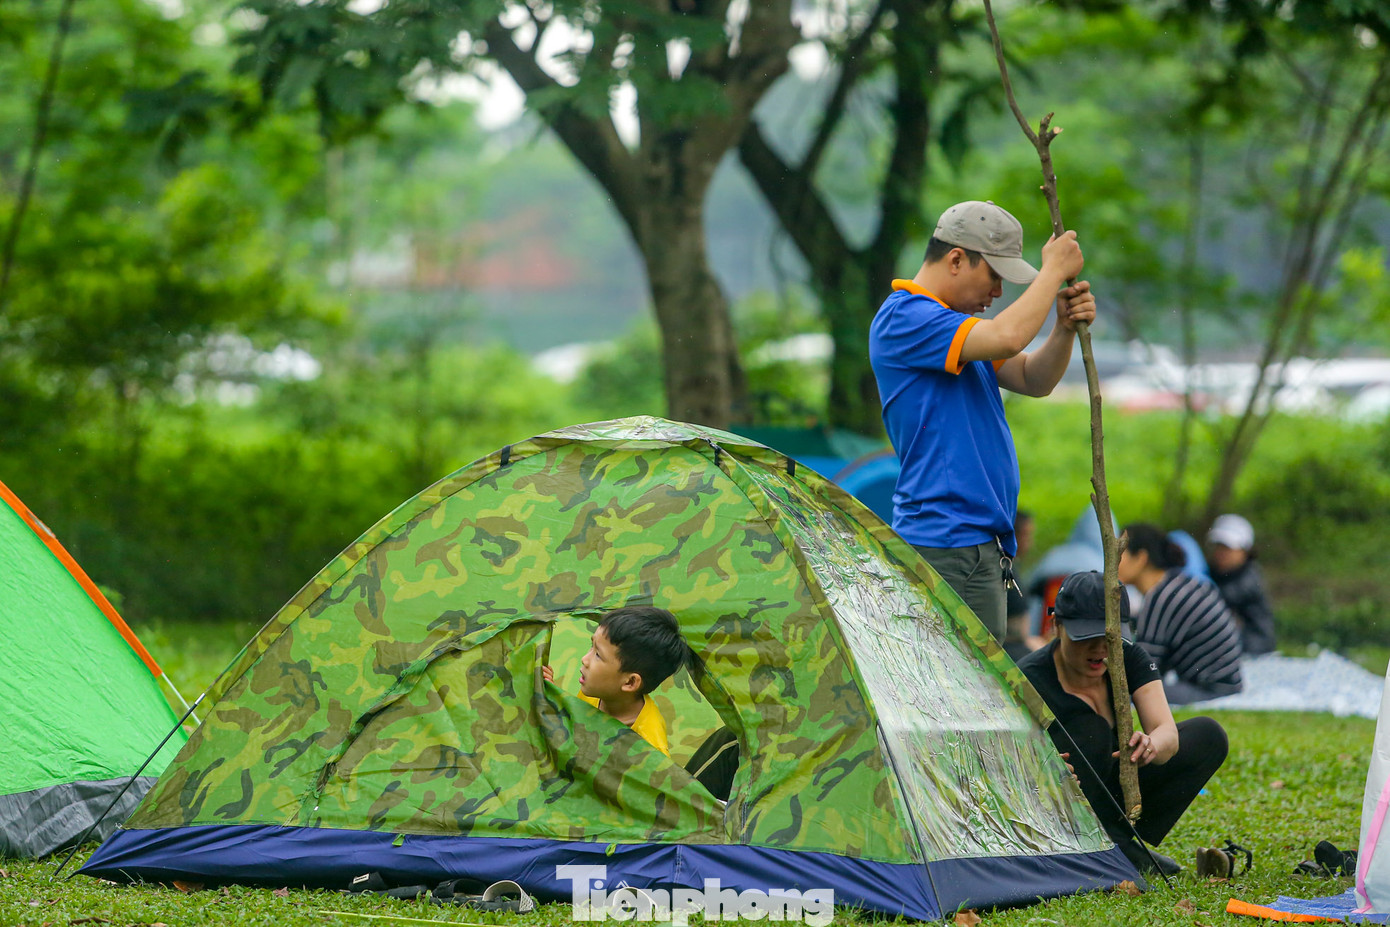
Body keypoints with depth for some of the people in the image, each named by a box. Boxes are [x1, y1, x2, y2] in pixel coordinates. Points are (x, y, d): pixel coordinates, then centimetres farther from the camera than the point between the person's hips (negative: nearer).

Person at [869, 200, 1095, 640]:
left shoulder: (951, 324, 19)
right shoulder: (902, 318, -13)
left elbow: (1033, 379, 19)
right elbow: (1007, 336, -26)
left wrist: (1066, 327, 0)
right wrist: (1054, 270, -12)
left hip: (978, 540, 10)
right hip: (947, 545, -10)